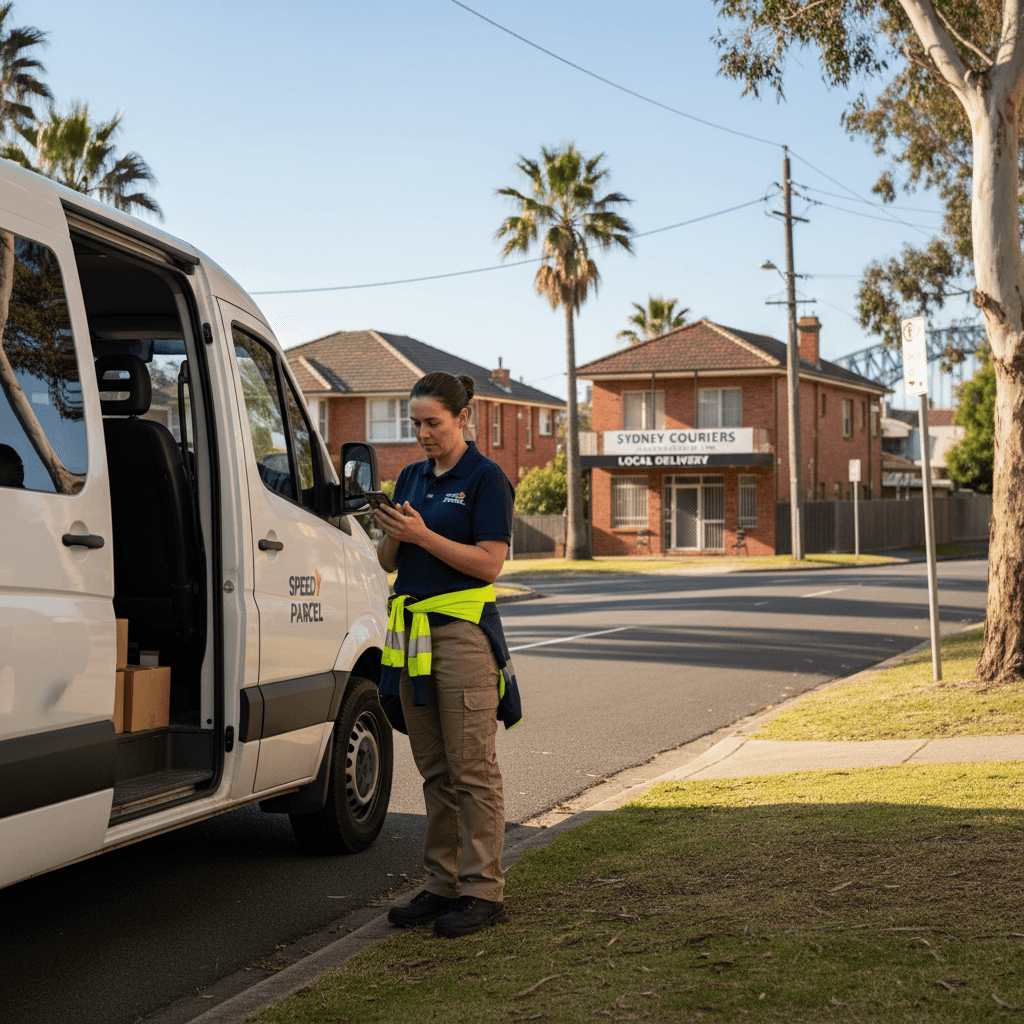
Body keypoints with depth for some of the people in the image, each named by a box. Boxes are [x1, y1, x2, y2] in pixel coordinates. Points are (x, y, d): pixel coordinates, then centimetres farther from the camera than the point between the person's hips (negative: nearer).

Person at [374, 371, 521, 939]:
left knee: (472, 767, -5)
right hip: (410, 629, 7)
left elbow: (489, 562, -12)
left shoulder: (486, 478, -5)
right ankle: (443, 885, 17)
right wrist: (391, 535, -6)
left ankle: (483, 891, 0)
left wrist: (423, 535, -18)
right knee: (434, 769, 10)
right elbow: (389, 562, 16)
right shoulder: (411, 477, 15)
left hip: (463, 629, -7)